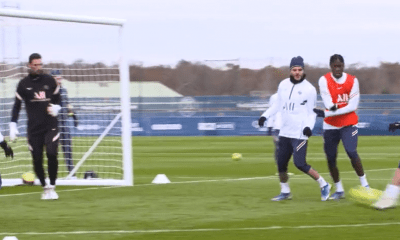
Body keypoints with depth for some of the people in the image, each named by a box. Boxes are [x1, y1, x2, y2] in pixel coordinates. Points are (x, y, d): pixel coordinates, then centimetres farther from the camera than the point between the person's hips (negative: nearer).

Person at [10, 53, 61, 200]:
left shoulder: (49, 81, 4)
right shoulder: (24, 84, 1)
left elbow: (57, 99, 17)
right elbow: (17, 106, 6)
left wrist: (56, 107, -5)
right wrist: (13, 126, 0)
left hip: (50, 125, 0)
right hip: (33, 127, 0)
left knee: (52, 154, -18)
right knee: (37, 159, 1)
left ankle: (52, 187, -3)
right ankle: (45, 187, 22)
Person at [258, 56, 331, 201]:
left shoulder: (309, 89, -8)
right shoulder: (283, 85, 7)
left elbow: (312, 112, -4)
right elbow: (278, 105, 20)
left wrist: (309, 126, -20)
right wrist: (265, 115, 10)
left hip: (300, 133, -6)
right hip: (285, 132, 6)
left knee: (300, 163, -13)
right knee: (281, 163, 8)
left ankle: (324, 185, 2)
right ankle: (285, 192, 25)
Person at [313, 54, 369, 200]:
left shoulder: (352, 81, -4)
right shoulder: (324, 80, -6)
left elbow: (353, 106, -12)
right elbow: (328, 104, -14)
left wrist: (327, 113, -18)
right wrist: (332, 107, -38)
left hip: (349, 124, -1)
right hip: (330, 126, 1)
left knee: (351, 152, -19)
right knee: (330, 158, 2)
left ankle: (364, 184, -7)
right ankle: (339, 190, 17)